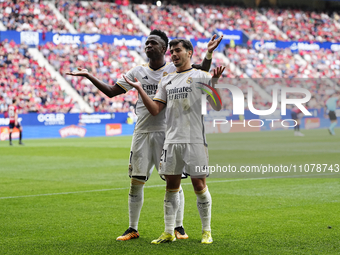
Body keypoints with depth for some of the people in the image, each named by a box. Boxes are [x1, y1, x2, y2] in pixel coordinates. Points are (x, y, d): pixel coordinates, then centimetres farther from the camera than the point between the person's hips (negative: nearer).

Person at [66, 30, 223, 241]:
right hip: (142, 132, 3)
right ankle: (132, 229, 13)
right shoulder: (138, 72, 10)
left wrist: (209, 53, -20)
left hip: (167, 132, -3)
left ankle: (179, 227, 11)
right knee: (136, 180, 3)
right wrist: (89, 76, 6)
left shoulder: (176, 70, 2)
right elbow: (111, 91, 12)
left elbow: (202, 74, -6)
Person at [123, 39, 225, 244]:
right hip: (172, 140, 5)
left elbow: (218, 106, -5)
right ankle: (169, 232, 12)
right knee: (172, 185, 6)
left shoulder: (201, 77, 1)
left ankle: (206, 231, 8)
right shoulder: (167, 81, 17)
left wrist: (215, 84, -20)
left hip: (195, 140, -5)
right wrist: (140, 89, 4)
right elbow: (155, 110, 12)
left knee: (199, 184, -3)